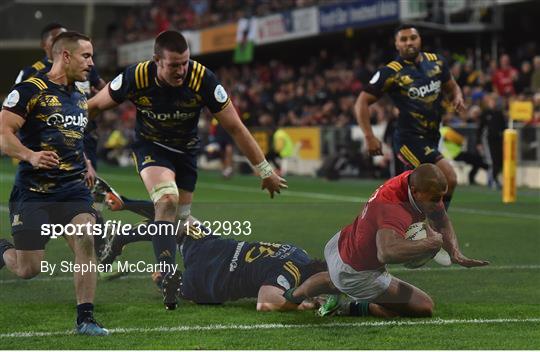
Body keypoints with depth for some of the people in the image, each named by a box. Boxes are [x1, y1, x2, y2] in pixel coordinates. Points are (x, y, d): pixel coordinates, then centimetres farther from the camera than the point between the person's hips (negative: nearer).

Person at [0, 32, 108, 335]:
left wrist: (84, 164, 21)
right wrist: (30, 156, -30)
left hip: (73, 190, 5)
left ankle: (86, 318, -12)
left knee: (86, 240, -20)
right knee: (29, 270, -4)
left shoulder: (80, 97, 16)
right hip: (33, 193, -5)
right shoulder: (31, 90, -8)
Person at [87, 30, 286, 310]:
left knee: (180, 218, 6)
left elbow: (235, 128, -17)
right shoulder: (136, 78, -27)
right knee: (168, 200, -27)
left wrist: (265, 170, -13)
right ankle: (168, 276, -26)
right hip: (151, 147, -2)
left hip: (186, 149, 2)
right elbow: (94, 106, -9)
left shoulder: (203, 79, -27)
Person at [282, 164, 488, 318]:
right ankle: (357, 308, -1)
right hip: (355, 275, -9)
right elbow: (387, 253, -61)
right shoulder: (393, 210, -42)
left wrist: (455, 254, -15)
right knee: (424, 308, -6)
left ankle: (292, 297, 62)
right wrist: (431, 243, -51)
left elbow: (442, 222, 1)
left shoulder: (415, 180, -13)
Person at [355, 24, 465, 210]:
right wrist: (369, 137, -18)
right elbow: (362, 103, -8)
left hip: (431, 139, 7)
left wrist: (457, 98, -2)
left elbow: (452, 87, 22)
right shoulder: (390, 72, -11)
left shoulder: (436, 62, 6)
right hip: (409, 139, -7)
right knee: (449, 178, -22)